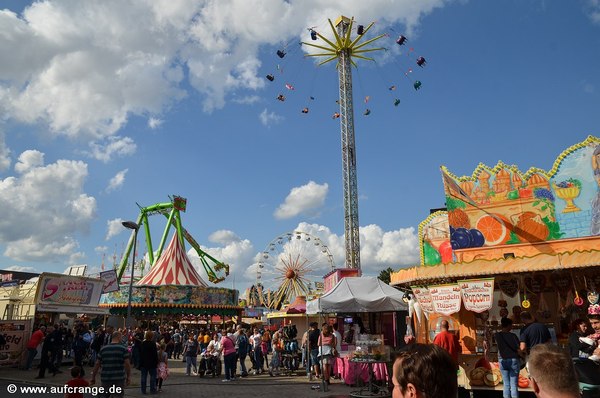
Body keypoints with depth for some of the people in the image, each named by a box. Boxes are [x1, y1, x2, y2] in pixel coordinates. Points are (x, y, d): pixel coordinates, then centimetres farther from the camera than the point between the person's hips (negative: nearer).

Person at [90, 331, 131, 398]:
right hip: (119, 378, -3)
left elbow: (97, 364, 7)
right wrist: (128, 377, 2)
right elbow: (127, 364, -7)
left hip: (105, 378, 3)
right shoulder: (124, 349, -4)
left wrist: (93, 378, 16)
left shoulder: (103, 349, 6)